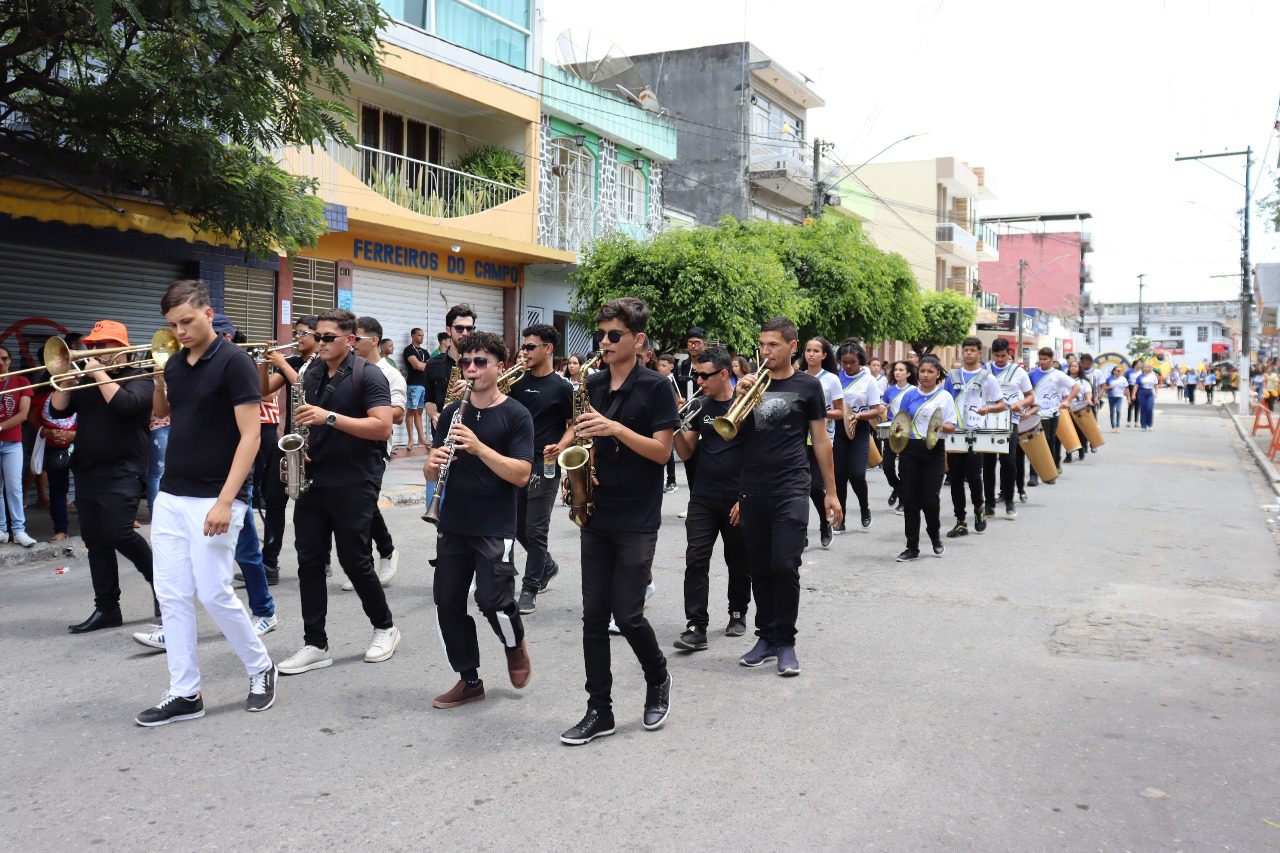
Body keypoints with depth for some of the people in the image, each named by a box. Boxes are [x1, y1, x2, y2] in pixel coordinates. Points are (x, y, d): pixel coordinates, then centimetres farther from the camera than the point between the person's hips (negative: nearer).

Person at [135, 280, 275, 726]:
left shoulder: (234, 362, -12)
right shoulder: (175, 362, 9)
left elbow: (250, 437, -16)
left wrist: (225, 501, -22)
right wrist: (158, 380, 6)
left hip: (213, 500, -7)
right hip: (171, 496, 7)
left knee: (213, 593, -5)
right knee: (172, 596, 5)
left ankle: (260, 668, 17)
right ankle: (184, 693, 13)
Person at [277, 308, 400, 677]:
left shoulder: (368, 375, -9)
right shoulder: (312, 374, 11)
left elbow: (383, 427, -19)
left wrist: (330, 417, -25)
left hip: (354, 484, -6)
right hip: (313, 479, 6)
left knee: (354, 560, 0)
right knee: (309, 561, 4)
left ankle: (385, 627, 21)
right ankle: (315, 644, 11)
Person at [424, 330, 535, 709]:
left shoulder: (516, 415, -6)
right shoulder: (451, 413, 8)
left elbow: (521, 475, -16)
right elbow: (430, 474, 8)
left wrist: (479, 447, -26)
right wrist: (434, 463, -16)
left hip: (495, 528, -5)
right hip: (452, 526, 5)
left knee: (492, 600, -13)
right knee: (448, 603, 5)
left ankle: (516, 644, 21)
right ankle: (469, 680, 21)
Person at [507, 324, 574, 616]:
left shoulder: (561, 387, -5)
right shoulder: (517, 381, 7)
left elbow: (574, 426, -2)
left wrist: (560, 447, -20)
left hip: (544, 466, -5)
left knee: (535, 530, -2)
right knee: (518, 527, 13)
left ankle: (530, 589, 8)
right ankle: (547, 566, 35)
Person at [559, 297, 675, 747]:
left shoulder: (656, 387, -7)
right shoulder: (591, 385, 9)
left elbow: (661, 451, -12)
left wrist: (614, 428, -22)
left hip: (637, 521, -5)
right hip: (596, 516, 5)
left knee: (627, 615, -4)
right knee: (593, 616, 5)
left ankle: (658, 679, 25)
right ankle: (599, 710, 14)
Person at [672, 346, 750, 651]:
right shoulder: (699, 406, 5)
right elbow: (687, 453, 8)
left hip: (737, 499, -3)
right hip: (703, 497, 3)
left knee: (738, 562, 11)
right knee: (696, 560, -6)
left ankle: (738, 614, 31)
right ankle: (696, 627, -5)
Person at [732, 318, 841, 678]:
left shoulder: (807, 386, 2)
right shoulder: (751, 382, 10)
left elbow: (820, 439, 5)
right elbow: (730, 434, 7)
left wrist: (830, 492, 3)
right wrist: (739, 398, -10)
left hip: (791, 489, -3)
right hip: (752, 490, 4)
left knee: (785, 567, -9)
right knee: (759, 568, 8)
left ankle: (785, 642, 4)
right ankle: (766, 637, 20)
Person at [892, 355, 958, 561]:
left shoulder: (945, 397, 3)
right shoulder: (908, 395, 6)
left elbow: (952, 427, 0)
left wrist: (941, 426, -20)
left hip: (934, 451, -1)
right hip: (910, 449, 2)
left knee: (930, 498, -4)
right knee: (910, 499, 1)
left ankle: (935, 535, 26)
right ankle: (912, 547, 10)